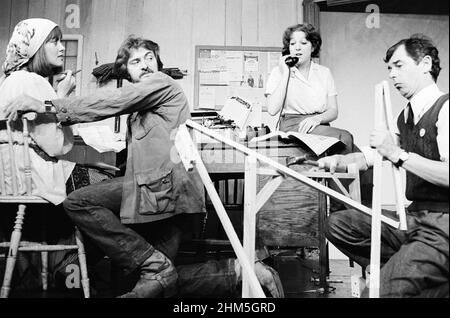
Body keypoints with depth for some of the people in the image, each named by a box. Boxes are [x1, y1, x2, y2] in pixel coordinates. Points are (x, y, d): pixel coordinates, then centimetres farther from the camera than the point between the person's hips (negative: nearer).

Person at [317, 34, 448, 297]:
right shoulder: (406, 115, 13)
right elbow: (370, 156, 22)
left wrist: (398, 154, -23)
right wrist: (338, 161, 4)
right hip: (414, 216, 9)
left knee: (385, 289, -19)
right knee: (338, 224, 1)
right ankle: (399, 268, -1)